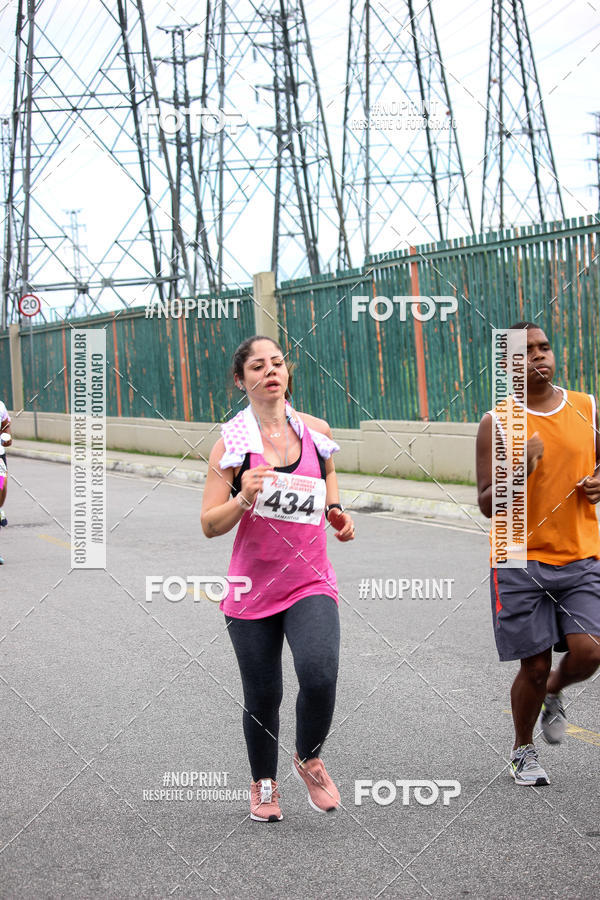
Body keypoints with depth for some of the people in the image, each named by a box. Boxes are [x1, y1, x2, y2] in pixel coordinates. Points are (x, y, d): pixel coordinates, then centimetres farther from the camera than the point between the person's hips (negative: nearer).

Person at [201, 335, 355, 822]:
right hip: (253, 589, -1)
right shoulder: (231, 443, -4)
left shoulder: (316, 431, 5)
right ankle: (264, 783, 34)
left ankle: (309, 759, 9)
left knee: (320, 674, -21)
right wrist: (244, 498, -24)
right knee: (262, 695, 6)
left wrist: (338, 515, 3)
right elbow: (210, 525, -6)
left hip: (311, 582, 1)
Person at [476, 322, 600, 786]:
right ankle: (523, 750, 27)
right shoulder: (497, 423, -4)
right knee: (534, 665, 0)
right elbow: (488, 504, -6)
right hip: (522, 559, -2)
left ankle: (554, 693, 23)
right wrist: (522, 468, -23)